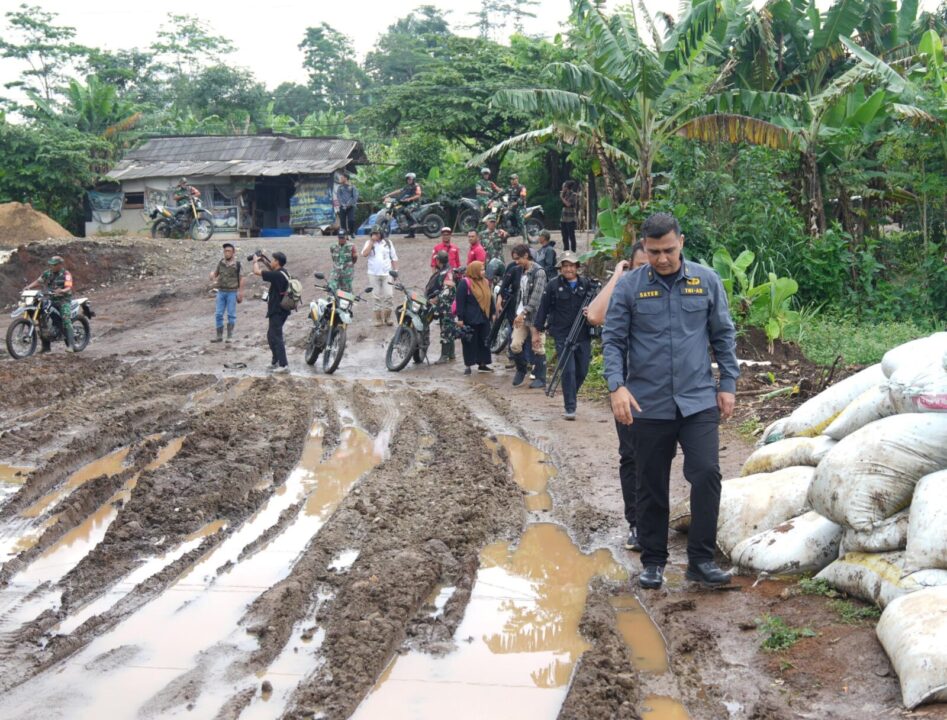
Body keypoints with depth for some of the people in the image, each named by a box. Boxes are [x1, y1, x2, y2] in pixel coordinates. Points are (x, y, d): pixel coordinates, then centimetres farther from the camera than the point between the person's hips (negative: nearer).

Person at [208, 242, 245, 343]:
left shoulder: (237, 264, -5)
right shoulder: (221, 263, 6)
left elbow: (241, 279, -4)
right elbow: (215, 273, 14)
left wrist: (240, 292, -8)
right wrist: (212, 276, -11)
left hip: (232, 292, -4)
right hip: (221, 291, 4)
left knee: (231, 314, 1)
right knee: (218, 314, 3)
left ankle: (230, 336, 9)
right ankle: (219, 336, 11)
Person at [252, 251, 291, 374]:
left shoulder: (277, 275, -20)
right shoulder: (282, 272, 8)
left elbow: (257, 271, -17)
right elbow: (272, 270, 31)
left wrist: (256, 261, 2)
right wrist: (263, 260, 22)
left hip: (277, 311, -10)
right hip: (279, 310, 10)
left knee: (276, 338, -8)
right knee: (271, 336, 19)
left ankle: (284, 365, -10)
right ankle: (276, 362, 25)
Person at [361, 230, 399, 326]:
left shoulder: (388, 242, 8)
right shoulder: (369, 243, 5)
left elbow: (394, 258, 10)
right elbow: (364, 254, -12)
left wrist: (395, 271, 3)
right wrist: (372, 241, -12)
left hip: (387, 274, 0)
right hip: (373, 274, 0)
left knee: (388, 296, -5)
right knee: (376, 296, 3)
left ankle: (387, 317, 5)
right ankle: (378, 318, 8)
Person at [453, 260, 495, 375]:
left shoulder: (485, 282, 12)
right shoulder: (464, 283, -9)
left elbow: (490, 299, 20)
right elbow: (460, 301, -12)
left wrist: (493, 312, 17)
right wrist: (460, 318, -16)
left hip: (484, 318, 7)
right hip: (470, 319, -7)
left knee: (484, 342, 10)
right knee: (470, 342, -1)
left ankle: (482, 364, 19)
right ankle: (467, 366, 6)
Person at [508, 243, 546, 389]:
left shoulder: (538, 272, -12)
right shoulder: (522, 271, 13)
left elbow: (536, 297, -18)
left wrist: (523, 313, -20)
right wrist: (518, 312, 9)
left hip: (534, 316, -7)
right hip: (521, 315, 7)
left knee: (537, 348, 0)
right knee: (514, 345, 0)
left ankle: (540, 378, 9)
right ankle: (521, 369, 23)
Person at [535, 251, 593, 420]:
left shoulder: (586, 284, 5)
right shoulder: (553, 285, -1)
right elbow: (543, 309, 3)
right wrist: (537, 330, 3)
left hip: (583, 335, 3)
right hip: (563, 335, -3)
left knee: (582, 370, 9)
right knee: (569, 370, -8)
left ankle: (571, 396, 36)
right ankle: (570, 408, -3)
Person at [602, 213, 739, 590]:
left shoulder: (706, 280, 3)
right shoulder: (628, 286, -1)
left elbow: (723, 336, 9)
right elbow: (612, 340, -1)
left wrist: (728, 384, 5)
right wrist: (617, 386, -15)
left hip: (699, 400, 0)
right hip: (648, 404, 0)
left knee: (707, 474, -13)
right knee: (652, 487, 9)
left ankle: (701, 559, 0)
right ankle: (653, 561, 23)